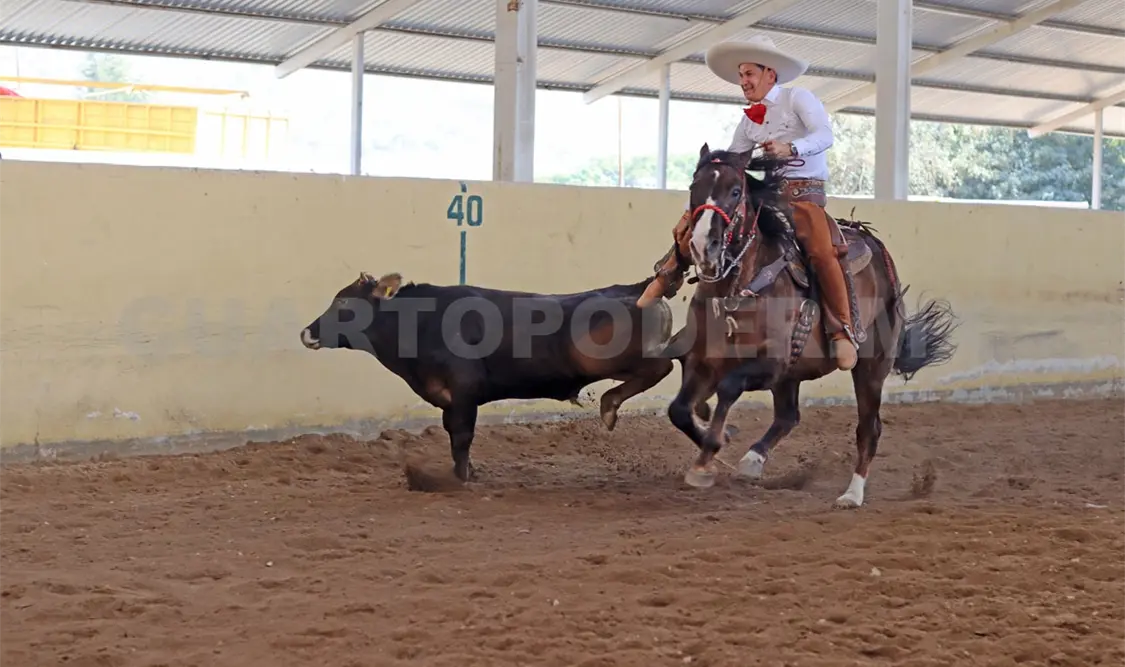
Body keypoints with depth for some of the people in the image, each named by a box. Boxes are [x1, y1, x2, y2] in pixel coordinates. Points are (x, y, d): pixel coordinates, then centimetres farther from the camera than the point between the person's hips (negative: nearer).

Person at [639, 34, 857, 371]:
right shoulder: (749, 120, 16)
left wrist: (790, 148, -36)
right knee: (694, 222, -8)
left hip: (804, 192, -6)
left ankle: (843, 331, -21)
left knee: (822, 251, -32)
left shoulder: (798, 98, -1)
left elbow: (824, 136, -16)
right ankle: (661, 283, -6)